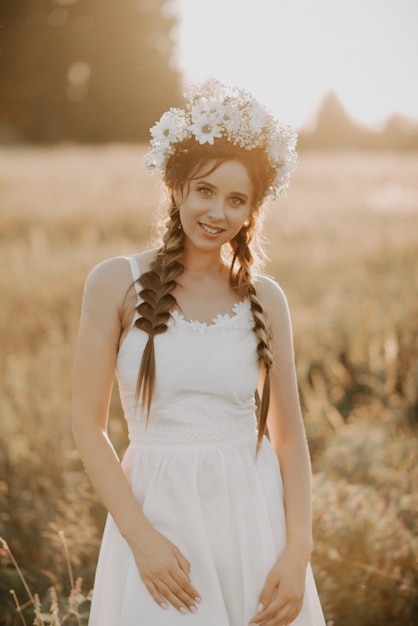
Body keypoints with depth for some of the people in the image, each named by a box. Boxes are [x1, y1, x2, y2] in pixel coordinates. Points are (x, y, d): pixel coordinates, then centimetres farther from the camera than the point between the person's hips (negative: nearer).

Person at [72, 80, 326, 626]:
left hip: (254, 514, 2)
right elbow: (88, 424, -5)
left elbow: (289, 436, 3)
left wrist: (298, 553, -7)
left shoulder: (265, 299, 0)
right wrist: (140, 536, -13)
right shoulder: (117, 284, -6)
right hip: (158, 514, -2)